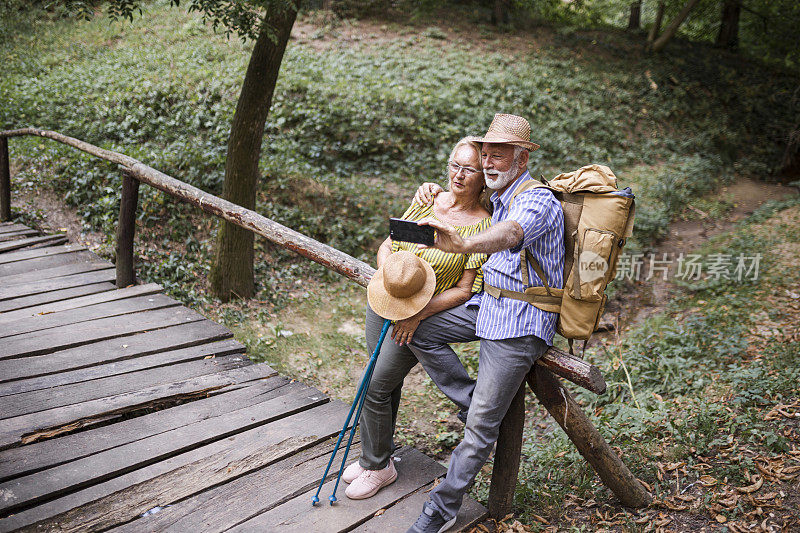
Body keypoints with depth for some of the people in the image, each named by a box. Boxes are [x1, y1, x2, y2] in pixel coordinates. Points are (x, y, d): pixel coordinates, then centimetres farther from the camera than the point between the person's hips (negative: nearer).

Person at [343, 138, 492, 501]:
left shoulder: (483, 226, -14)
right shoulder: (427, 198, 2)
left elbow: (465, 290, -15)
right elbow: (388, 245, 6)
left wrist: (418, 314, -23)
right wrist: (385, 274, -14)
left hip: (425, 315, -5)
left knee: (376, 387, -2)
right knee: (387, 382, 17)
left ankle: (378, 467, 22)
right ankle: (377, 455, 38)